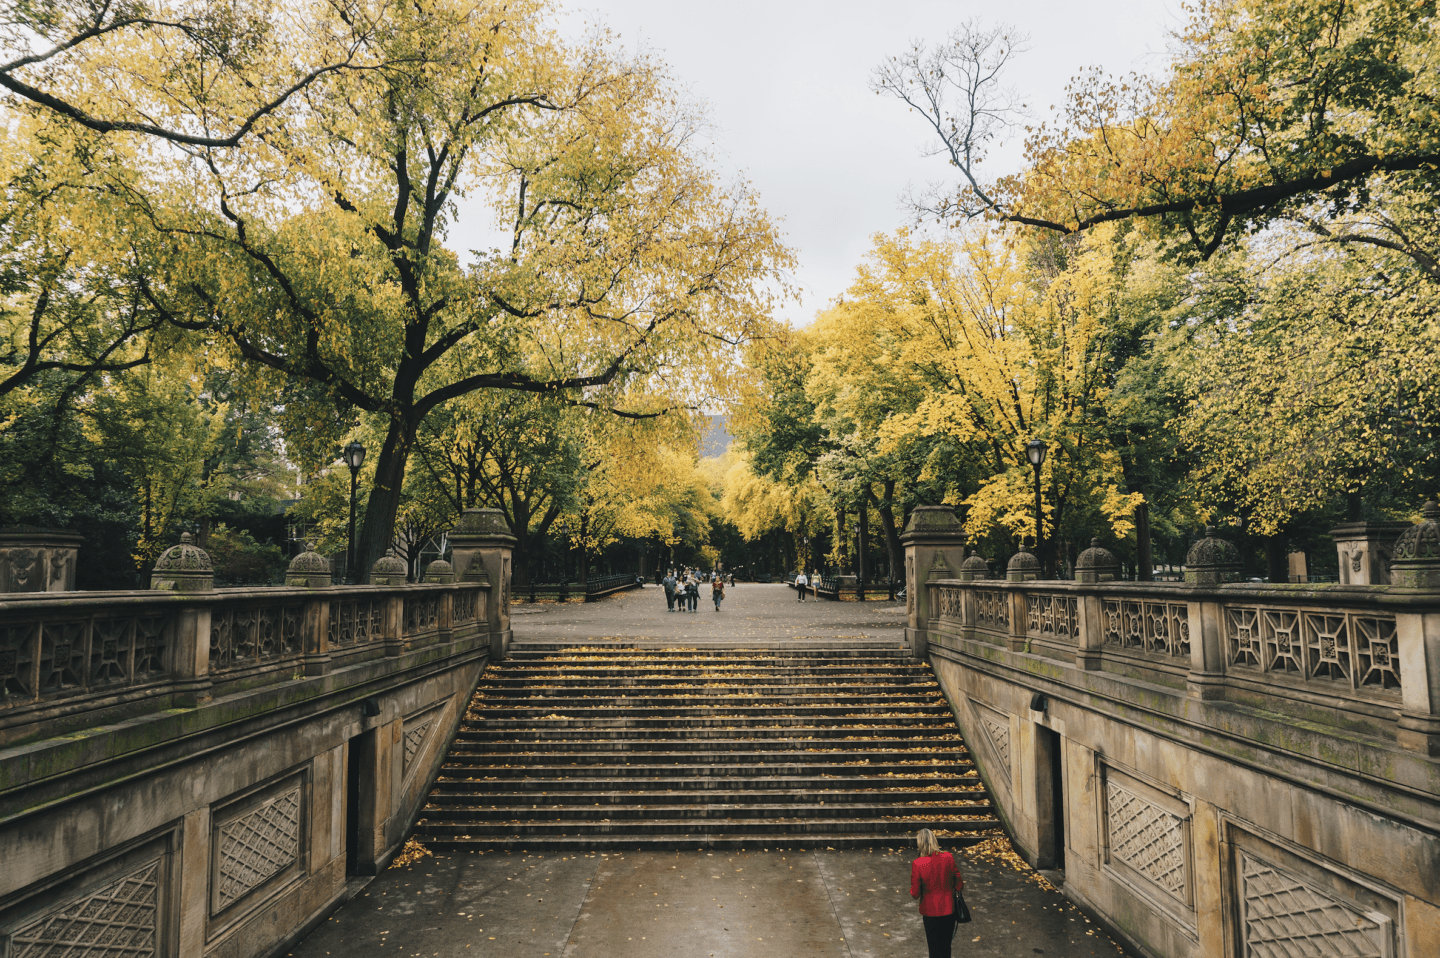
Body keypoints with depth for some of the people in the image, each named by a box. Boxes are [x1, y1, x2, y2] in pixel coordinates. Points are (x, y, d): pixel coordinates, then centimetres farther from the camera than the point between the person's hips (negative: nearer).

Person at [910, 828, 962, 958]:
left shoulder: (917, 864, -22)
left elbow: (915, 894, -14)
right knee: (946, 945, 24)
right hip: (948, 909, 2)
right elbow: (959, 885, -7)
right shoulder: (948, 858, -17)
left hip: (930, 911, -2)